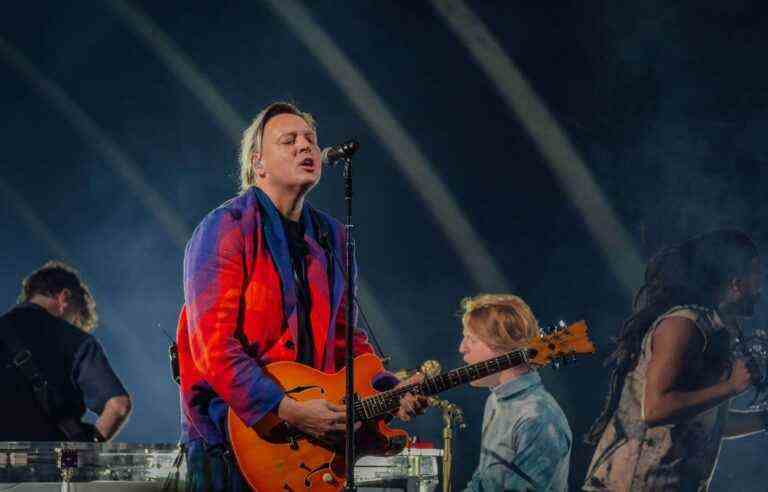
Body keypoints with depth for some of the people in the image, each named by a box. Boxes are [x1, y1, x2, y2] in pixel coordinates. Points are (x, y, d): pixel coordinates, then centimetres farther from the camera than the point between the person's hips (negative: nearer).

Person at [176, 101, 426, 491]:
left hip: (313, 433, 7)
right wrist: (288, 411, -24)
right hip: (231, 435, -6)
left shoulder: (330, 236, 12)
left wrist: (389, 392, 2)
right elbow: (214, 344, -19)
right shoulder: (225, 228, -10)